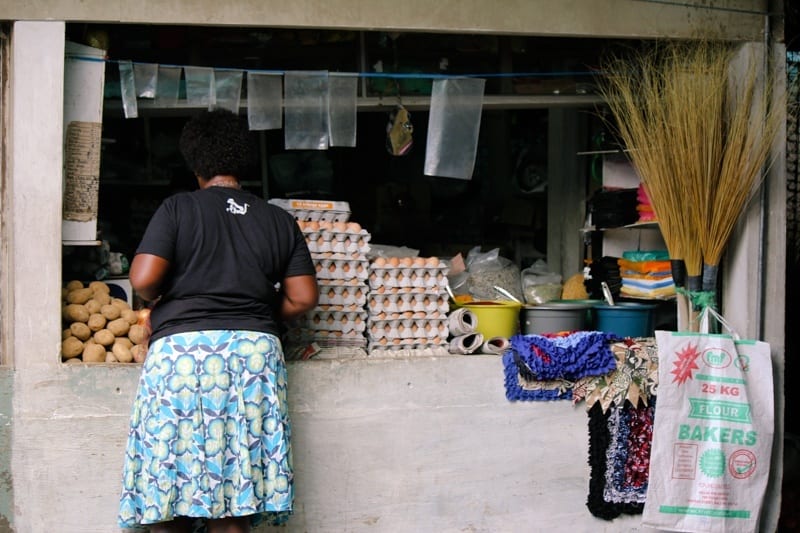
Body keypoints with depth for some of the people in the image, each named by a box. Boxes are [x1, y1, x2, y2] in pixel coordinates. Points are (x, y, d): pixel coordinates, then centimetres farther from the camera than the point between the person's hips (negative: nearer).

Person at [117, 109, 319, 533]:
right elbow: (303, 297, 8)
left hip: (181, 347, -3)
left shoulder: (178, 209, 1)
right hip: (256, 352, 3)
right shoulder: (280, 221, 11)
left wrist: (163, 302, 13)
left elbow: (143, 279, -8)